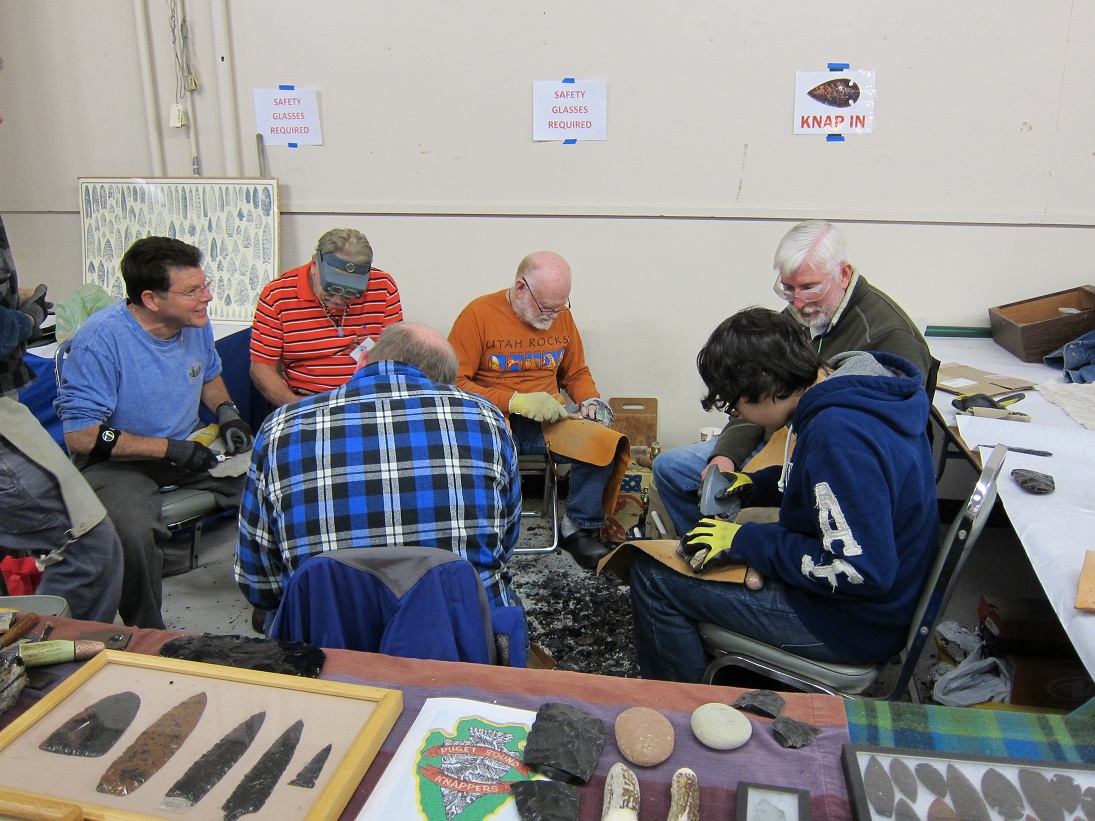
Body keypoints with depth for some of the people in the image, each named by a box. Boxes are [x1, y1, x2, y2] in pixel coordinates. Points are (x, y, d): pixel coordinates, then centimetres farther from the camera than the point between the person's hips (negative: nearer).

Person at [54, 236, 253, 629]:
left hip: (189, 446, 6)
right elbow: (80, 435, -21)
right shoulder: (100, 338, -21)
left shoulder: (196, 322, -1)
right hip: (119, 461, -6)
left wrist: (226, 411, 0)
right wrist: (169, 449, -22)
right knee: (135, 533, -35)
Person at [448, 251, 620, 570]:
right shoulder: (478, 314, -8)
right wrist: (515, 401, -22)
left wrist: (590, 400, -3)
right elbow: (453, 383, -13)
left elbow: (577, 373, 20)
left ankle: (579, 528, -2)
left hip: (548, 421, 4)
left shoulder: (561, 316, 7)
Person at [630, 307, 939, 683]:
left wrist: (747, 542, -21)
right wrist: (757, 484, 5)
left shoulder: (837, 435, -31)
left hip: (854, 625, -10)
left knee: (653, 574, -10)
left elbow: (861, 570, -31)